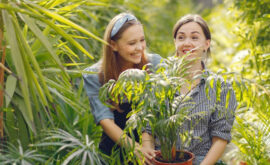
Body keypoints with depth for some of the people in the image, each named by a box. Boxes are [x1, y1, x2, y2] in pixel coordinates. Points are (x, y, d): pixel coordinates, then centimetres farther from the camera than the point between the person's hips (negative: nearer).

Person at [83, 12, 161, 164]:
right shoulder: (94, 76, -3)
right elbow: (105, 120, -12)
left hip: (152, 146, 0)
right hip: (115, 149, 1)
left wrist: (146, 144, -22)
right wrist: (135, 147, -27)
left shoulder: (155, 64, 1)